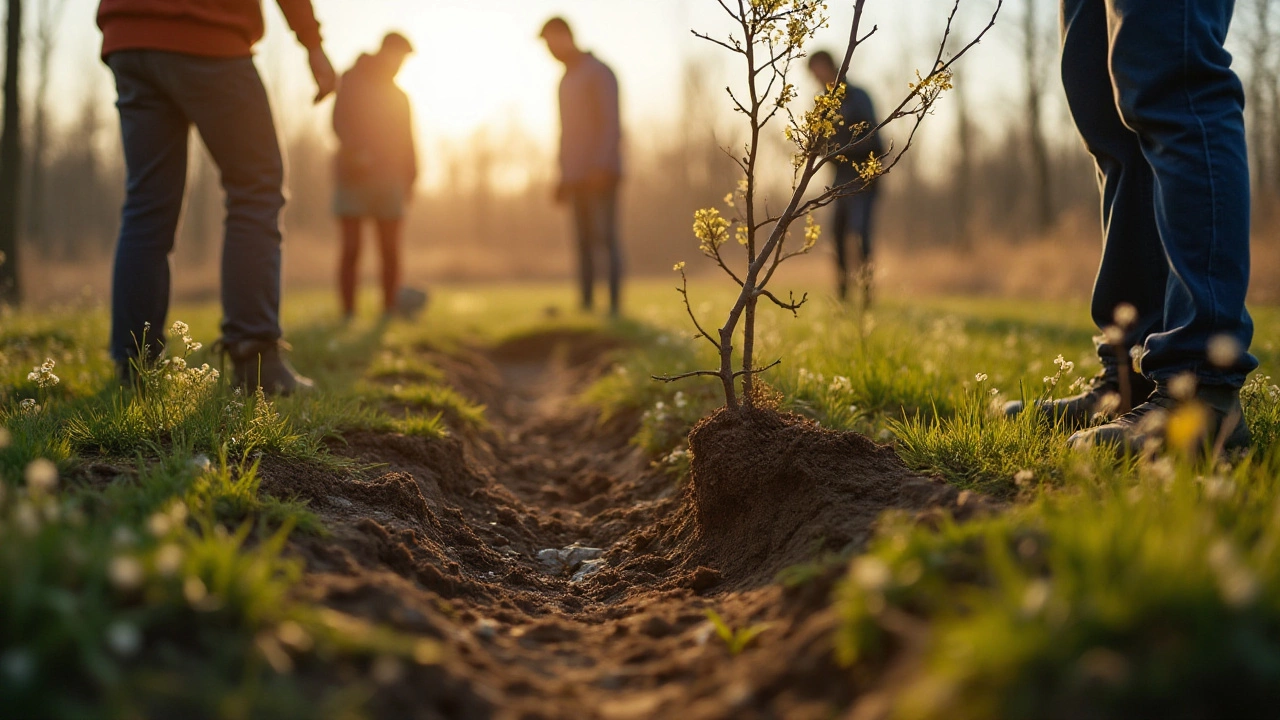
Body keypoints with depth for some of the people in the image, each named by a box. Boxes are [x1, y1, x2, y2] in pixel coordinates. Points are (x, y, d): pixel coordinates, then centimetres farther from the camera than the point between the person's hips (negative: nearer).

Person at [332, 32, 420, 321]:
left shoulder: (399, 96, 19)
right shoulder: (353, 82, 5)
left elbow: (407, 142, 18)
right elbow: (340, 122, -9)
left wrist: (409, 177, 6)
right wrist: (355, 151, -25)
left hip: (389, 178, 4)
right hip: (355, 175, -4)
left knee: (390, 249, -1)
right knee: (351, 249, -7)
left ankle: (391, 307, 2)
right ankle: (348, 312, -6)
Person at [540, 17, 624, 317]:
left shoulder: (599, 73, -5)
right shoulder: (566, 80, 20)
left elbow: (611, 122, -14)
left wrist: (601, 167, -23)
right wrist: (564, 177, 17)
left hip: (601, 175, -8)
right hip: (577, 176, 8)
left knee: (604, 238, -12)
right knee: (585, 241, 3)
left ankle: (615, 307, -13)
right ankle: (587, 306, 2)